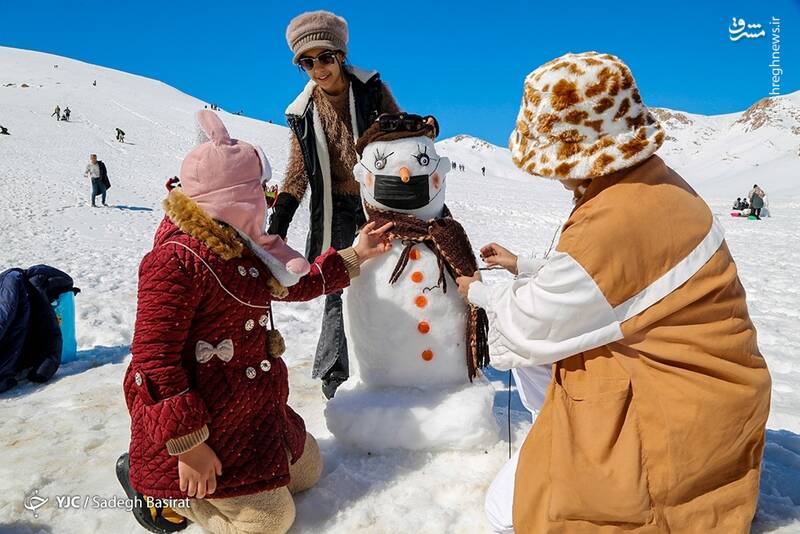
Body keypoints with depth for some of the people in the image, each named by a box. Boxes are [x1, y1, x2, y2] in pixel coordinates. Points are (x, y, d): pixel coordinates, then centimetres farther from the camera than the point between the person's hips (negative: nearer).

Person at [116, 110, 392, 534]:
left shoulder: (239, 248, 5)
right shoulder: (176, 261, -25)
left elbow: (296, 286, 17)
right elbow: (154, 363, -25)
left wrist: (354, 255, 14)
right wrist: (189, 445, -23)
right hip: (204, 422, -9)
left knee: (306, 471, 21)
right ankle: (155, 483, 12)